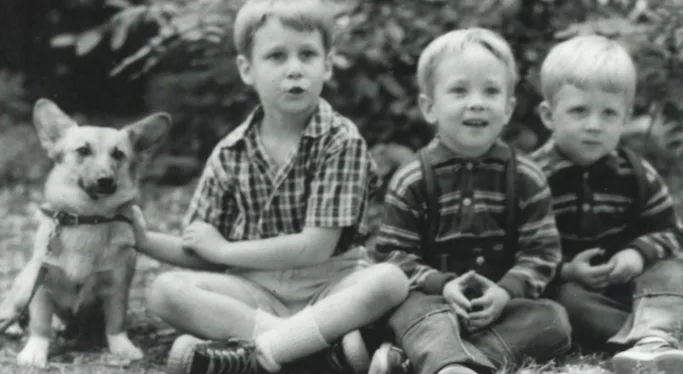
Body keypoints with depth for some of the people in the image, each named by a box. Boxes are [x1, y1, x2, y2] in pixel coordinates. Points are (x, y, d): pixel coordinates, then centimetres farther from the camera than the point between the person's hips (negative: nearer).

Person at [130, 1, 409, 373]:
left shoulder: (342, 141, -7)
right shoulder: (230, 154, 3)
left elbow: (315, 247, -14)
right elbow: (205, 257, 8)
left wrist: (224, 249, -8)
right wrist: (144, 240, -9)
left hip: (328, 286, -3)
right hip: (256, 290, 3)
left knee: (390, 279, -32)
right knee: (165, 291, -23)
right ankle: (323, 339, -31)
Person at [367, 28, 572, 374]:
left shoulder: (526, 179, 3)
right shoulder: (410, 182, -1)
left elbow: (541, 251, 1)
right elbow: (392, 253, -2)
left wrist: (506, 292, -17)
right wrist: (441, 286, -18)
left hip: (499, 303, 2)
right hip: (435, 299, -2)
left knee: (553, 319, -24)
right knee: (415, 308, -33)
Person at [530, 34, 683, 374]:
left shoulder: (637, 174, 2)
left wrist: (639, 254, -16)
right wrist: (565, 272, -26)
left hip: (626, 279, 3)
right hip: (564, 283, -3)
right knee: (568, 301, -33)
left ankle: (650, 341, -46)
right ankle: (654, 333, -37)